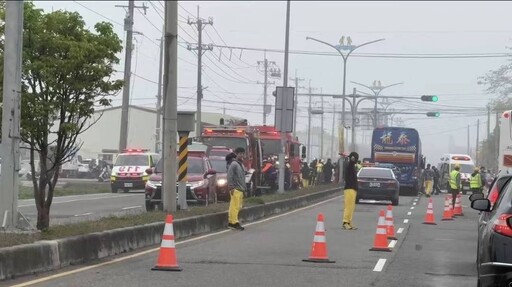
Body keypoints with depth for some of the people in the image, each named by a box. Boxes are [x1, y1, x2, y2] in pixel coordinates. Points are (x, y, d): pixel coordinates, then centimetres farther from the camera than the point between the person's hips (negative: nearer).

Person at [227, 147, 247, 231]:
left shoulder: (241, 164, 19)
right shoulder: (234, 164, -8)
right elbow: (229, 176, -14)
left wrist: (244, 188, 20)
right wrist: (231, 187, -18)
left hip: (240, 189, 9)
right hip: (235, 189, -9)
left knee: (238, 207, 9)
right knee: (235, 206, -11)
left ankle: (231, 222, 12)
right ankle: (234, 223, -11)